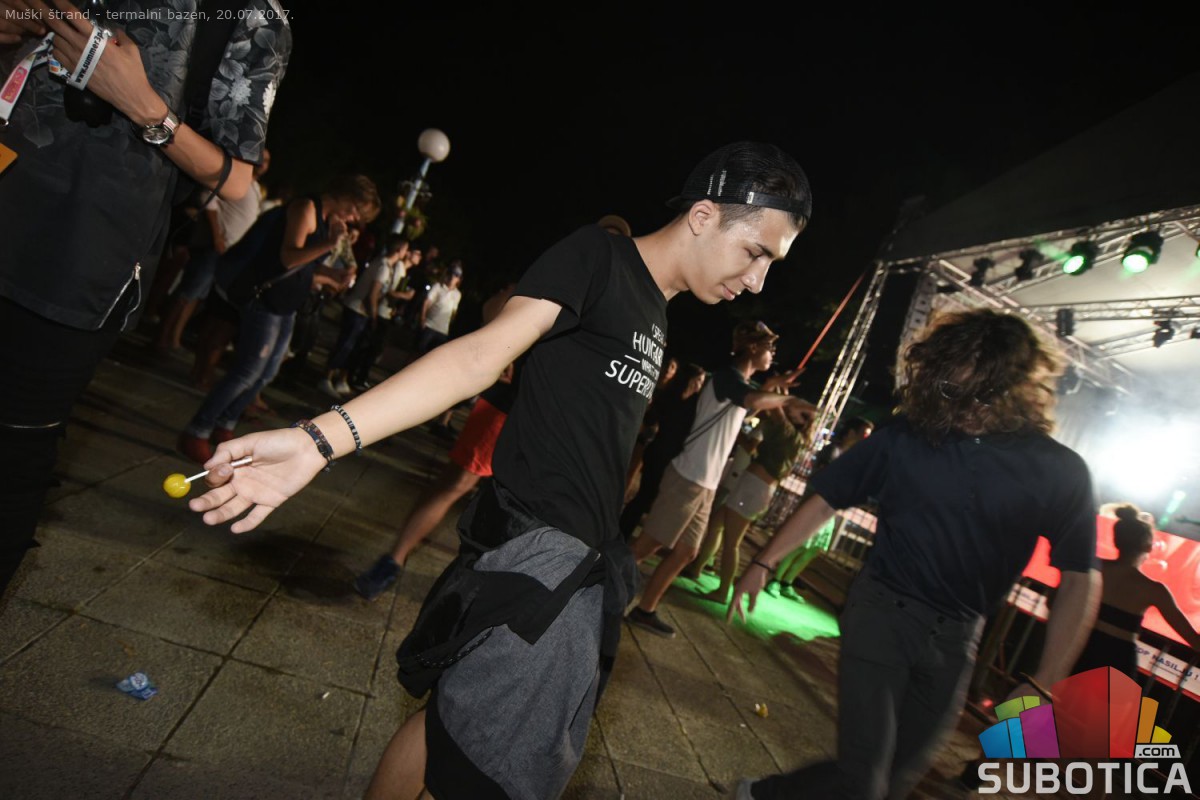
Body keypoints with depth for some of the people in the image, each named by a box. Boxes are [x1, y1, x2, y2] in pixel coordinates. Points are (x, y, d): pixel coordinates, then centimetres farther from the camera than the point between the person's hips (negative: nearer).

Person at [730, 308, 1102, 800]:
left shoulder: (1060, 471, -7)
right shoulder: (905, 434, -10)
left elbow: (1081, 580, -1)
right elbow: (825, 500, -3)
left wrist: (1044, 685, -6)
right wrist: (763, 564, -7)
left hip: (956, 639, 3)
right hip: (881, 611, -3)